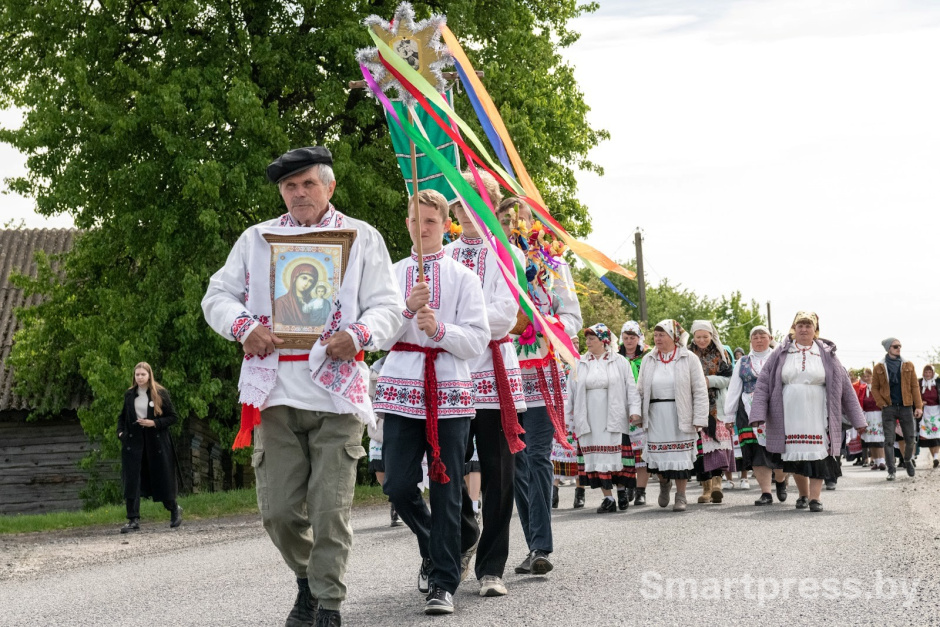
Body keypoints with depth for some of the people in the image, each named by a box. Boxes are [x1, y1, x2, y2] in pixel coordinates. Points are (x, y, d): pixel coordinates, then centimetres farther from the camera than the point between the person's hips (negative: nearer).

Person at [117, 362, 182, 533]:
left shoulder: (160, 394, -3)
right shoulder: (129, 395, 7)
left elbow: (172, 417, -2)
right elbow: (122, 416, 21)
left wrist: (154, 423, -15)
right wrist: (120, 432, 5)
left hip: (156, 442, -3)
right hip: (133, 441, 3)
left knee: (161, 479, 6)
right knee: (131, 480, -6)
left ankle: (174, 509, 32)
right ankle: (133, 520, -4)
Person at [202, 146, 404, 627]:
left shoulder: (361, 238, 11)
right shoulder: (256, 239, 16)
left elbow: (387, 306, 6)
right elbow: (218, 295, 13)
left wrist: (359, 335, -15)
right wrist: (244, 326, -8)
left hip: (336, 393, -2)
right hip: (274, 393, 2)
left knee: (330, 508, -4)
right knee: (278, 508, 1)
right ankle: (307, 579, 27)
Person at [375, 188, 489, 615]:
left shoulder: (463, 277, 7)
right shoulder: (391, 275, 12)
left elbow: (478, 340, 0)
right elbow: (380, 336, 3)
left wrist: (439, 329, -16)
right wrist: (408, 308, -14)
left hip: (450, 392, -1)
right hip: (402, 391, 2)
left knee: (447, 490, -3)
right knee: (399, 485, -4)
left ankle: (443, 585, 3)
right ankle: (432, 549, 25)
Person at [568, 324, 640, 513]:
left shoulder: (619, 362, 3)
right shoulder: (580, 364, 10)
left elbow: (631, 387, 3)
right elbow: (572, 390, 13)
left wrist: (634, 410, -5)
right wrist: (568, 413, 9)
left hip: (614, 417, -2)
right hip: (589, 419, 2)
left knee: (616, 454, -1)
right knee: (597, 456, 0)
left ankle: (621, 490, 17)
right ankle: (608, 498, 4)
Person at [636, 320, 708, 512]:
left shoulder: (689, 359, -4)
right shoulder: (648, 360, 8)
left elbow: (700, 391, -5)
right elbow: (640, 390, 12)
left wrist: (699, 418, -11)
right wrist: (636, 413, 2)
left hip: (680, 416, -3)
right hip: (656, 415, 3)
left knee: (680, 457, 0)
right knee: (658, 455, 4)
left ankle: (681, 496, 12)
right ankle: (664, 483, 34)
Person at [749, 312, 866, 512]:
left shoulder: (827, 355, 6)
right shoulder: (781, 354, 6)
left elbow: (845, 386, 8)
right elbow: (763, 383, 3)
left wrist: (857, 419, 5)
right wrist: (758, 413, -9)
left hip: (816, 416, -1)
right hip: (790, 416, 1)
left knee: (818, 455, -8)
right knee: (795, 456, 6)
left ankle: (814, 497, -6)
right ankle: (803, 494, 22)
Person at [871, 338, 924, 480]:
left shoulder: (908, 365, 6)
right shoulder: (879, 367, 2)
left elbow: (915, 387, 6)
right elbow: (874, 388, 6)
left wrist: (918, 406, -2)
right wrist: (882, 404, -6)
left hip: (906, 407, 2)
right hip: (889, 409, -2)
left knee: (910, 439, 7)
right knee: (889, 441, -5)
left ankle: (908, 460, 35)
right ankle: (891, 471, 0)